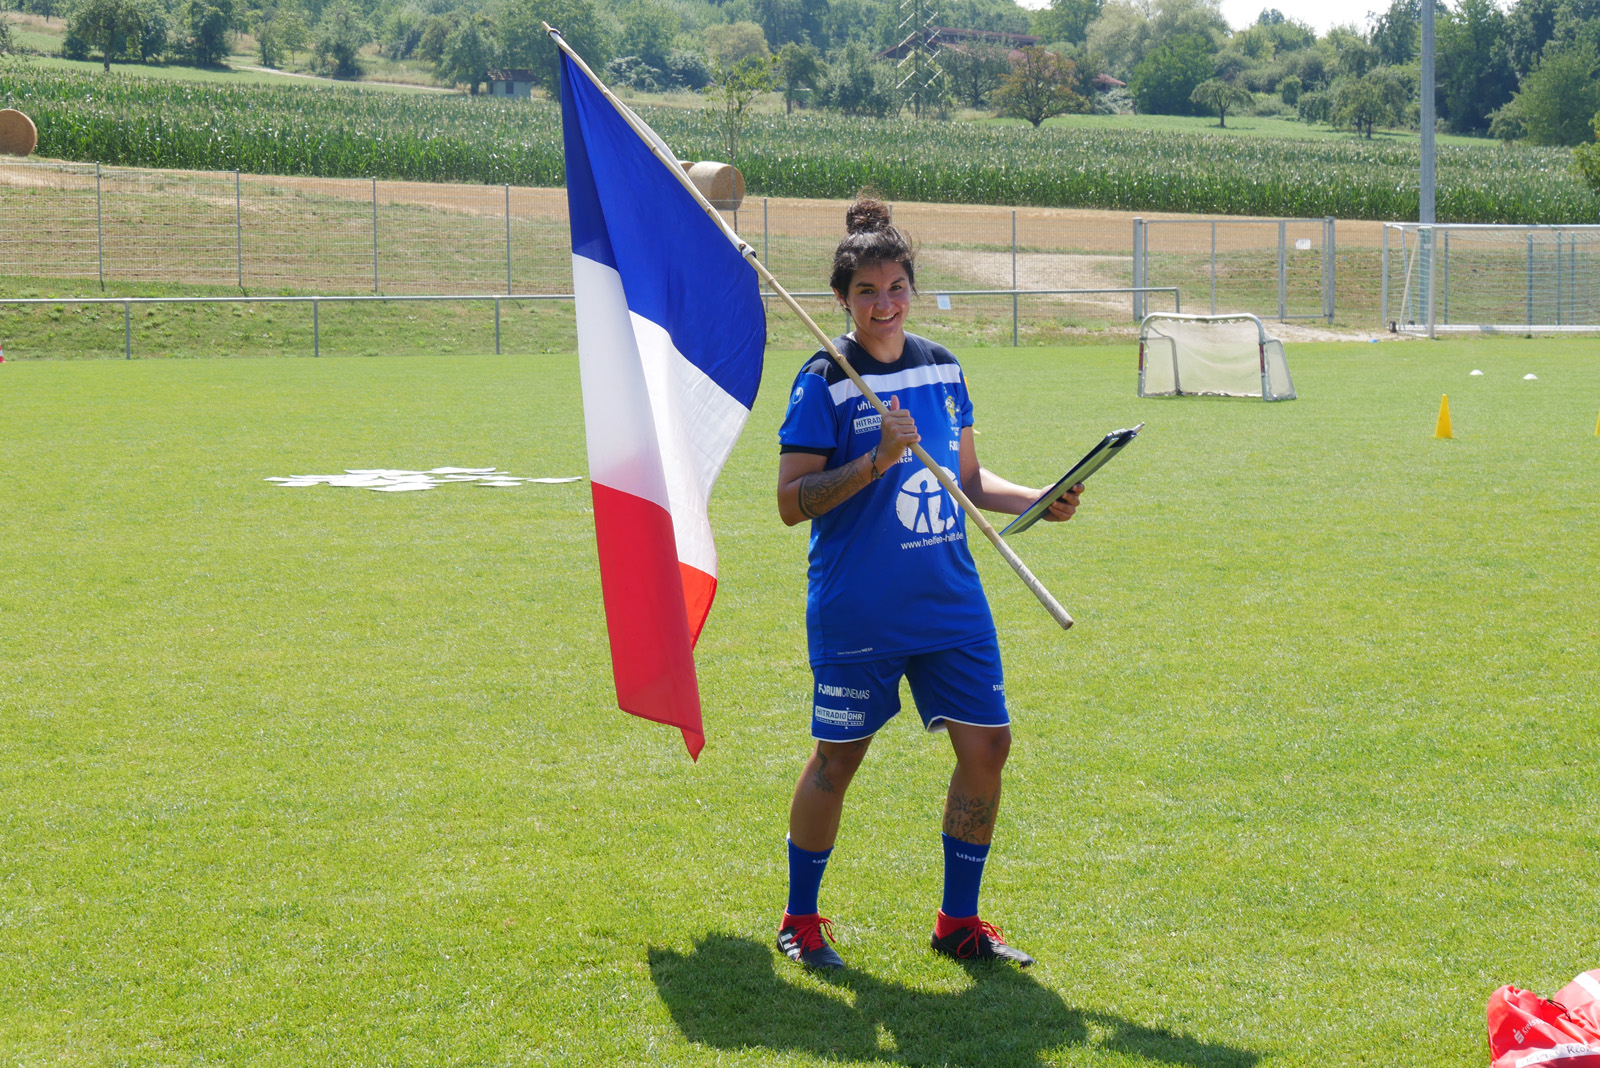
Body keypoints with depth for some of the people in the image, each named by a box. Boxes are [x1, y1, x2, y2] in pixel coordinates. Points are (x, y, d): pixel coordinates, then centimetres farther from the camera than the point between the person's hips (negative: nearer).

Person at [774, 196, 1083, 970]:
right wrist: (877, 460, -23)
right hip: (855, 613, -5)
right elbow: (791, 501, -14)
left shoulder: (941, 367, 8)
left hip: (952, 604, 6)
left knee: (986, 745, 2)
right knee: (838, 758, 4)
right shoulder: (825, 382, -10)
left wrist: (1037, 500, 3)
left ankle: (958, 922, 17)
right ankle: (800, 920, 22)